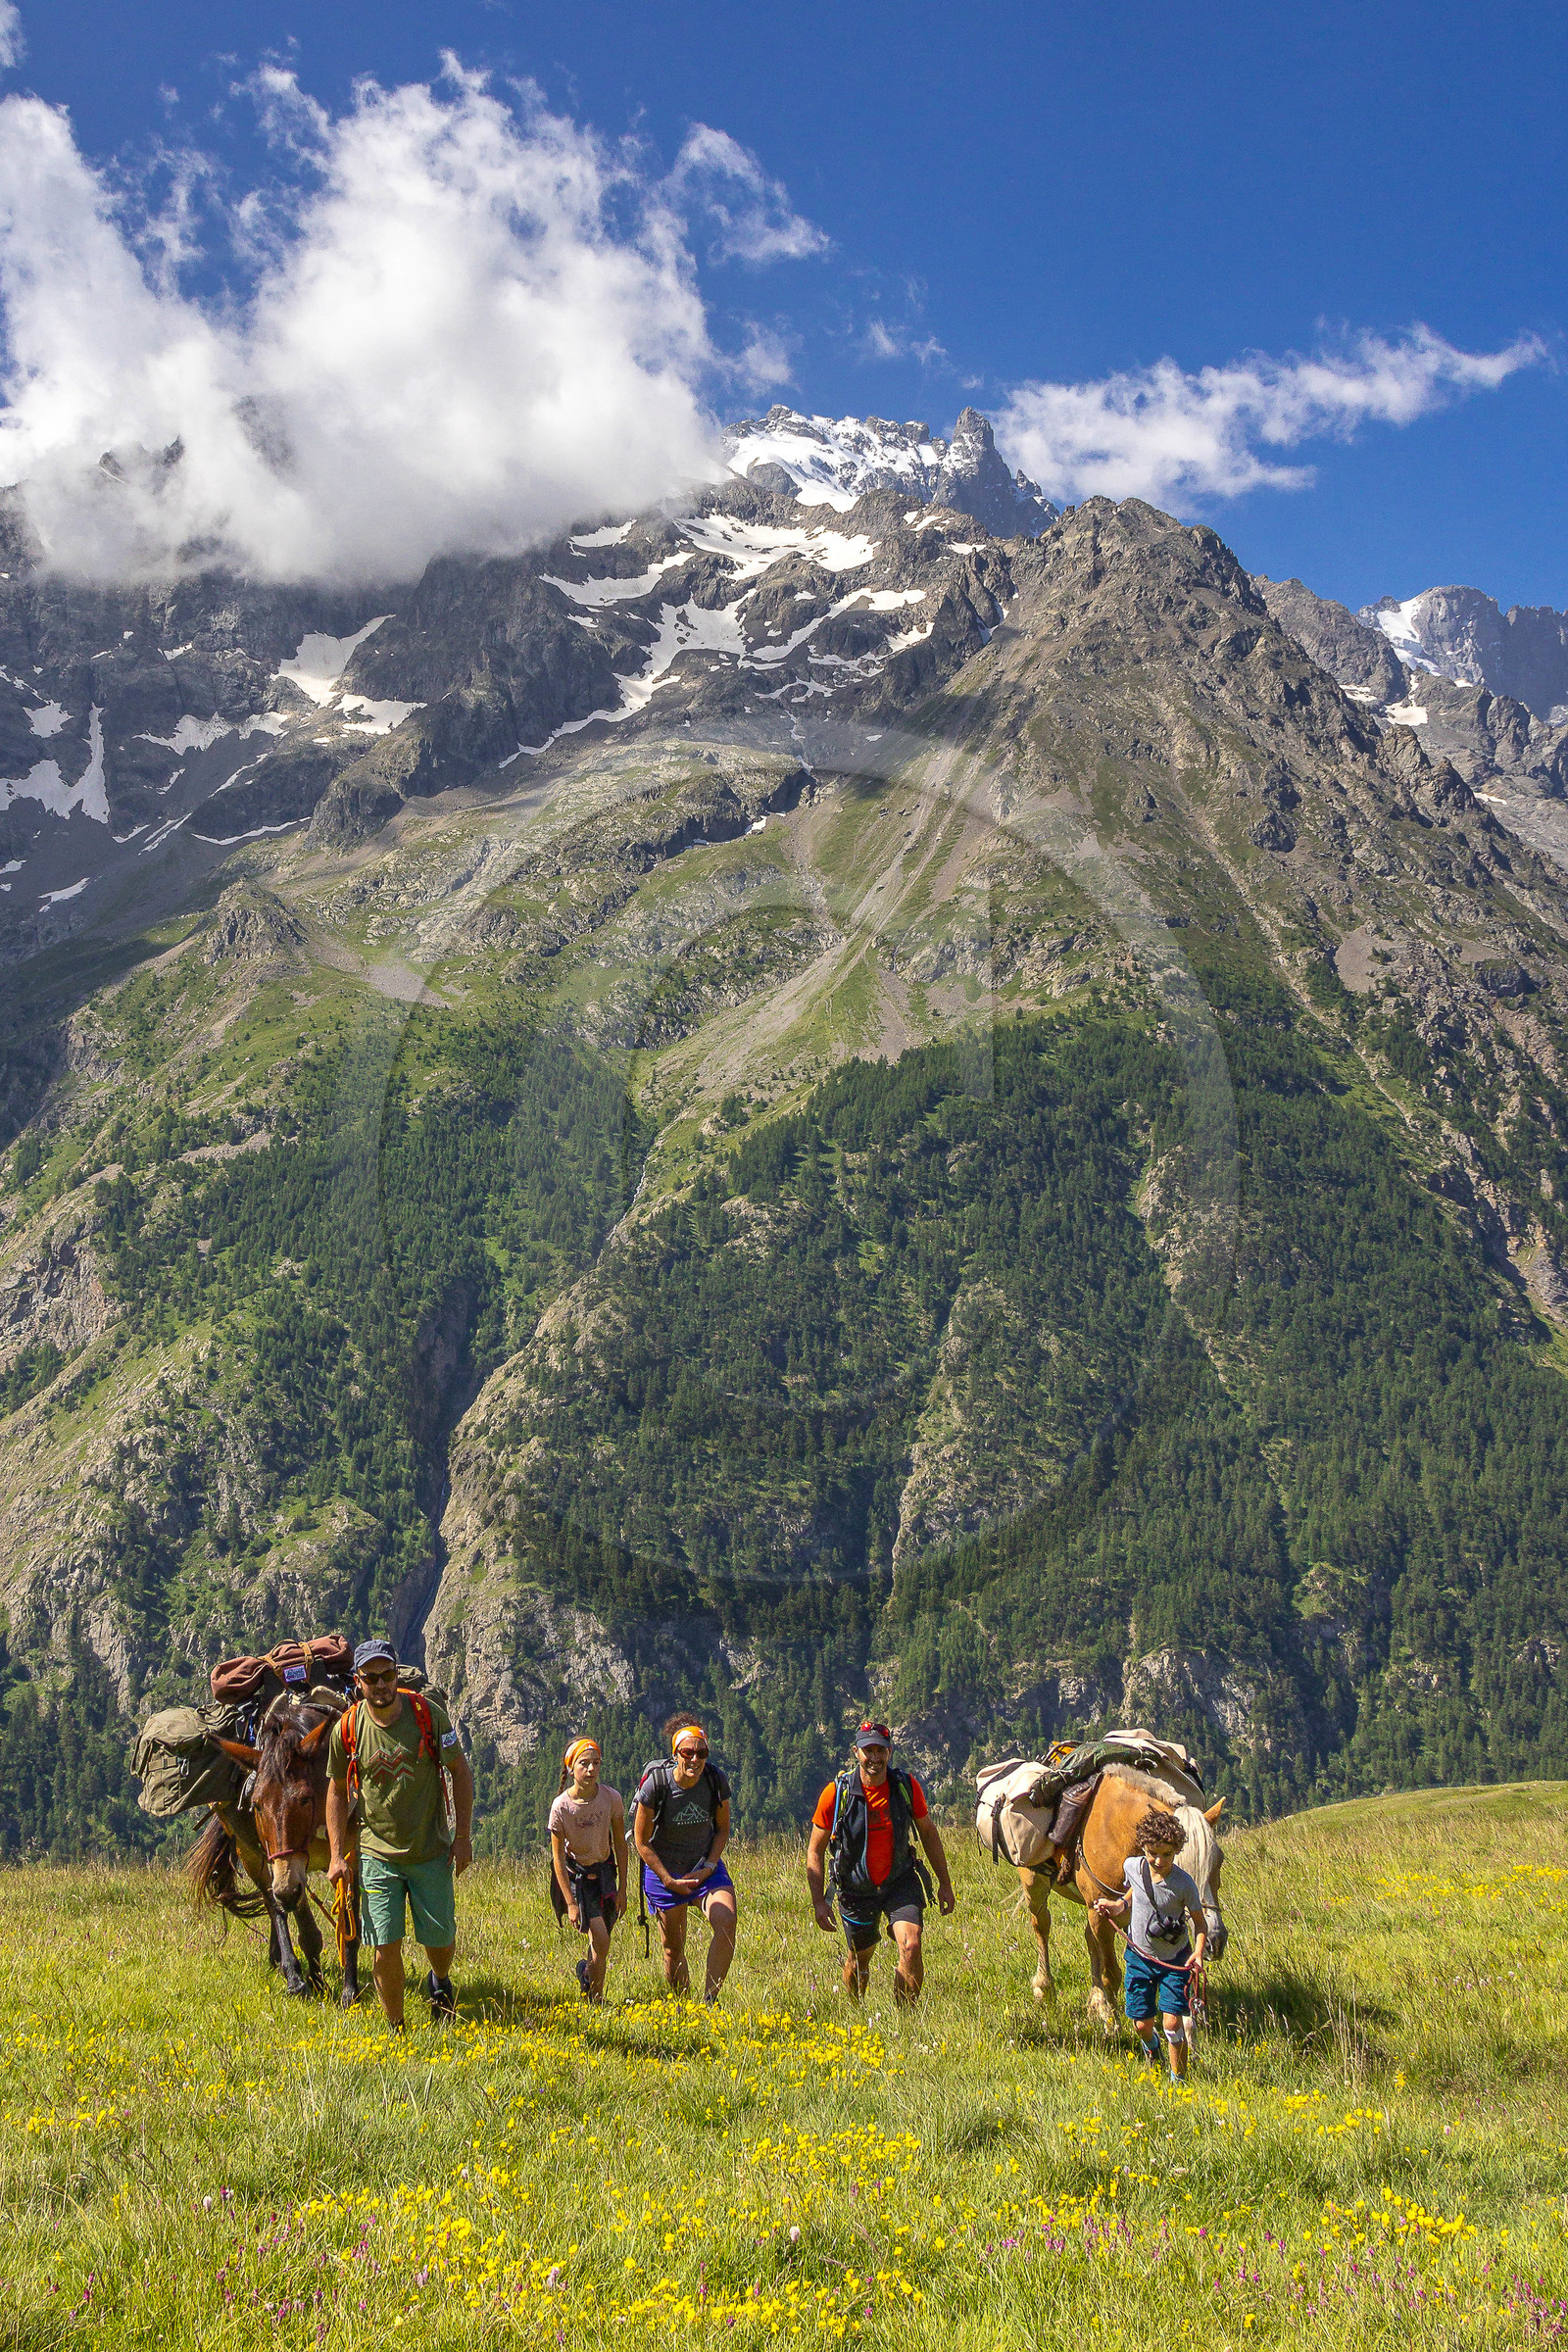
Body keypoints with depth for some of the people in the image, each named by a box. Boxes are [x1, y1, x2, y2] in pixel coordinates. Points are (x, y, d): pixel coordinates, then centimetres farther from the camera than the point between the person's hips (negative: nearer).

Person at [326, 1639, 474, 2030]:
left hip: (432, 1851, 0)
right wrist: (338, 1855, 0)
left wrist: (463, 1836, -3)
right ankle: (395, 2028, 16)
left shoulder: (428, 1713, -10)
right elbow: (337, 1792, 6)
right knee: (386, 1949, -4)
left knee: (441, 1939, 8)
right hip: (377, 1854, 0)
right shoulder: (347, 1729, -7)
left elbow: (460, 1771, 0)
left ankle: (439, 1982, 43)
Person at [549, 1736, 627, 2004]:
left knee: (601, 1942, 1)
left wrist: (622, 1887, 0)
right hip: (576, 1874, -3)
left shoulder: (610, 1797, -14)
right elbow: (558, 1857, -14)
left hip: (604, 1870, 3)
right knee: (600, 1941, -13)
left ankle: (586, 1971, 32)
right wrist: (571, 1903, -15)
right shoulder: (561, 1806, -21)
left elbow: (620, 1844, -2)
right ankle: (595, 1997, 8)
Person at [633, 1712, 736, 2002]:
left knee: (726, 1923, -23)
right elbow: (642, 1841, -9)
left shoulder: (715, 1779, -12)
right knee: (673, 1947, 6)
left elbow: (722, 1828, 5)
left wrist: (709, 1867, -7)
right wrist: (669, 1881, -12)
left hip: (706, 1867, 1)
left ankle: (709, 2000, -14)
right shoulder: (655, 1783, -19)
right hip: (664, 1871, -1)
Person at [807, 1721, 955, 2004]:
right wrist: (818, 1901, -10)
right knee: (859, 1959, 15)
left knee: (911, 1947, -21)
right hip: (856, 1889, 0)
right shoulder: (837, 1793, -16)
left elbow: (928, 1833, 6)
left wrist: (945, 1884, 8)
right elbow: (815, 1851, -6)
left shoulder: (906, 1785, -10)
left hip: (900, 1882, 0)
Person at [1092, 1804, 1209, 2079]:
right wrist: (1115, 1907, -8)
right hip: (1139, 1956, 3)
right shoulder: (1132, 1866, -11)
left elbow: (1200, 1923, -10)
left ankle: (1178, 2079, 9)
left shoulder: (1183, 1883, -21)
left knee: (1172, 2022, -12)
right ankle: (1150, 2047, 43)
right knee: (1141, 2024, 6)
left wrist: (1198, 1952, -27)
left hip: (1175, 1961, -3)